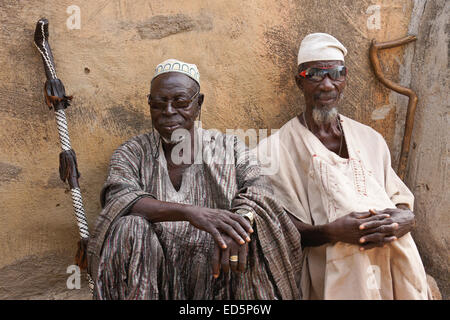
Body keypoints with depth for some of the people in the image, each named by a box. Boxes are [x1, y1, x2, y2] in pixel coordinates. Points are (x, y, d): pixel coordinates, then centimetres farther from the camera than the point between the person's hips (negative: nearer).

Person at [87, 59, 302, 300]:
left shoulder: (228, 147, 7)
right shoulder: (131, 153, 5)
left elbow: (258, 191, -9)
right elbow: (119, 200, -14)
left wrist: (243, 218, -35)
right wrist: (190, 212, -31)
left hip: (216, 280, 0)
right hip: (153, 279, 1)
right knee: (127, 228, -28)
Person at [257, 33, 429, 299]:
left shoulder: (372, 140, 6)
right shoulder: (277, 148, -9)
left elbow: (402, 200, 10)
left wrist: (405, 220, -13)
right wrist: (332, 232, -26)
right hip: (331, 281, -4)